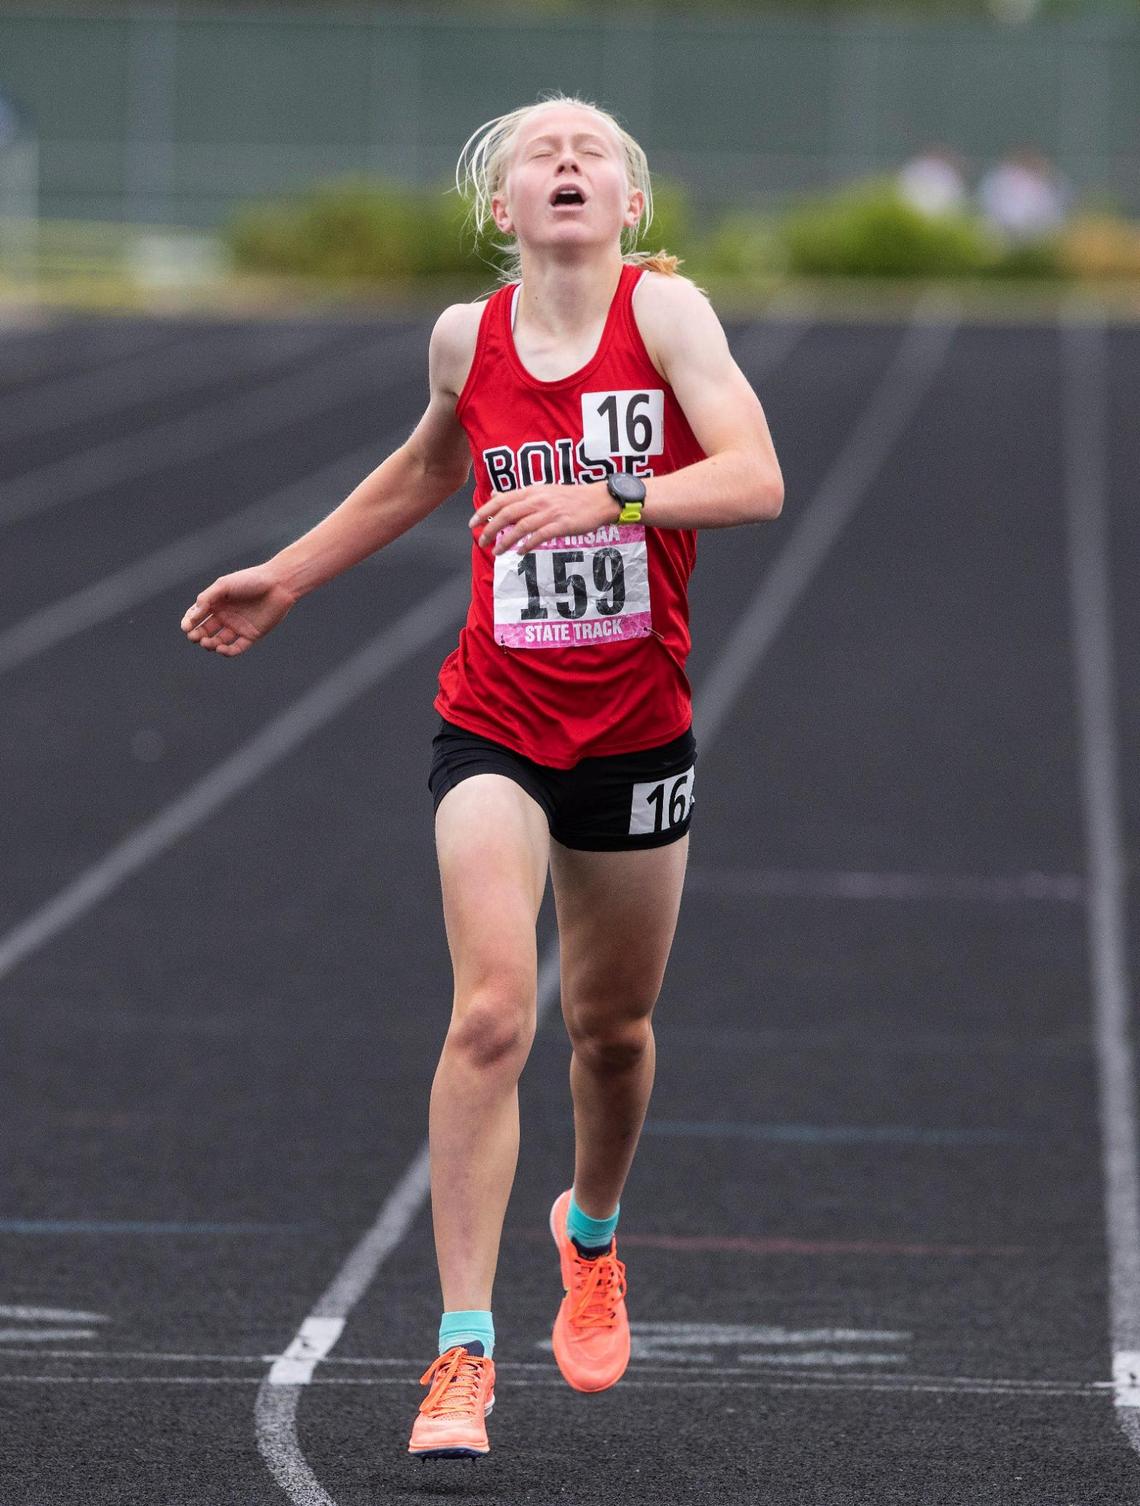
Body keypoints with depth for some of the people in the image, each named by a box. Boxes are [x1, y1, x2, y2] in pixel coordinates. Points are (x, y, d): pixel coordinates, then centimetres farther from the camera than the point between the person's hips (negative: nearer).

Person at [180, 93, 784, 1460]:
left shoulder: (665, 308, -9)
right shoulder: (467, 338, 0)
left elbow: (756, 478, -22)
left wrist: (611, 497, -36)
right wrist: (287, 577, 25)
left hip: (637, 732, 0)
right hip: (494, 726, 0)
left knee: (612, 1026, 16)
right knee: (491, 1009, -17)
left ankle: (592, 1232, 49)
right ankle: (463, 1352, -14)